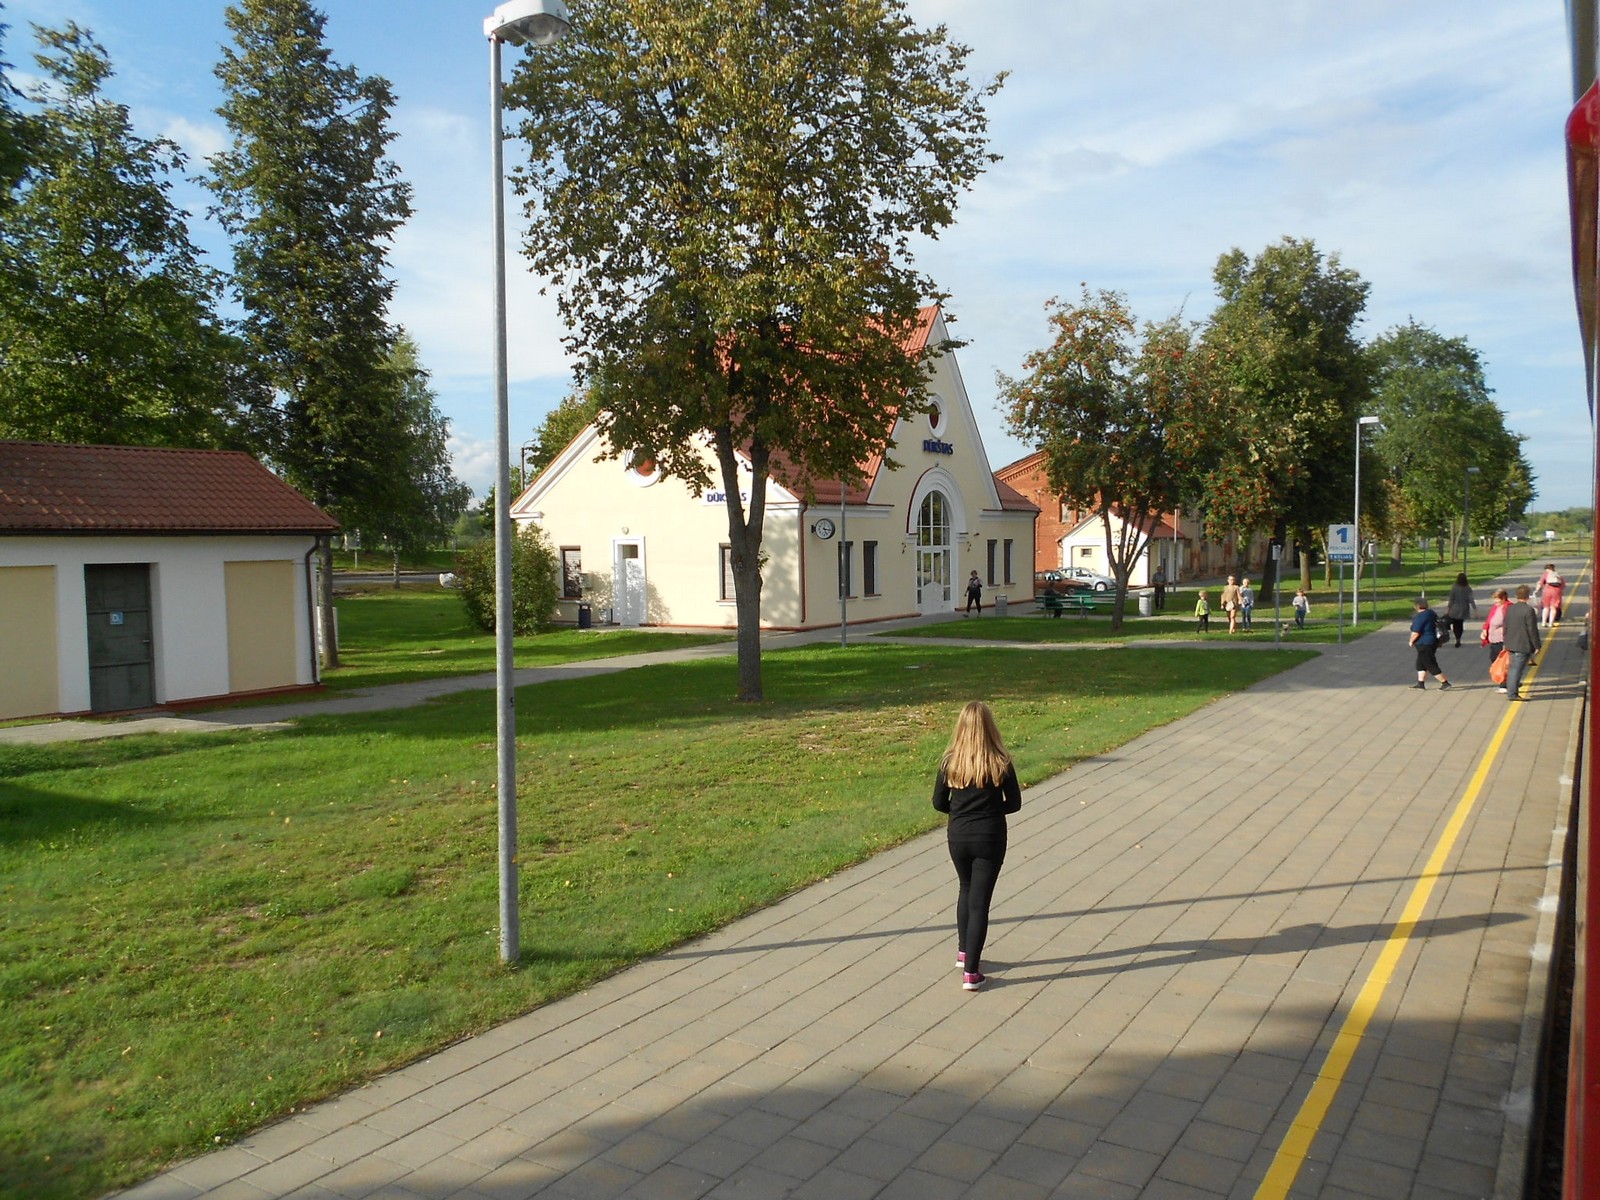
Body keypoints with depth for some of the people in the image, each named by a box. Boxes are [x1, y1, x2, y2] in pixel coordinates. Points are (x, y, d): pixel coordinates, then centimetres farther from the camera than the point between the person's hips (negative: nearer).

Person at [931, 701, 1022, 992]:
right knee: (979, 901, 3)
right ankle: (971, 972, 3)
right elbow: (1014, 803, -3)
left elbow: (939, 803, -1)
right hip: (989, 839, -2)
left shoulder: (950, 762, -7)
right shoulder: (1001, 764, -11)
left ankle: (964, 951, 37)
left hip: (958, 837, 3)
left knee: (966, 890, 26)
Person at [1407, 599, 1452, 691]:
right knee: (1420, 663, 17)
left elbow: (1415, 633, -24)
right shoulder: (1431, 613, 6)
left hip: (1425, 645, -10)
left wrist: (1411, 641, -5)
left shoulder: (1419, 617, -22)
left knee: (1431, 666, -2)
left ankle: (1445, 683, 0)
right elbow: (1438, 625, 16)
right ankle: (1420, 683, 21)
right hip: (1434, 641, 10)